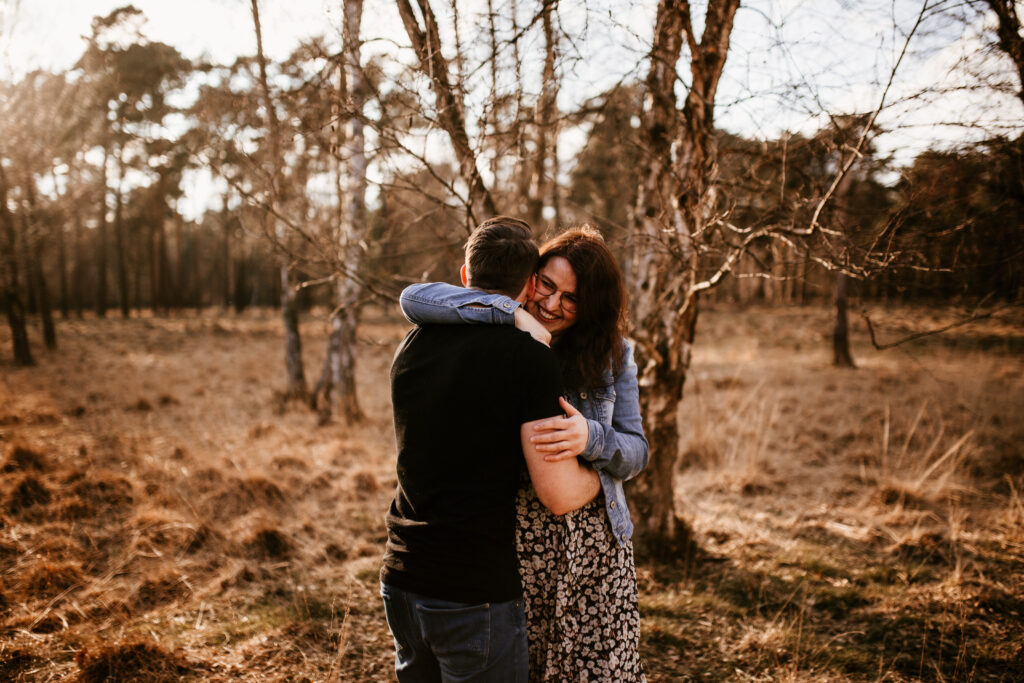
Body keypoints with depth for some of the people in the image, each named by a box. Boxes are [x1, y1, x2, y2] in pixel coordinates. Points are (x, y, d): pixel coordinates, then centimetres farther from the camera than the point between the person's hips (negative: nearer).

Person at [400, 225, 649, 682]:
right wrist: (512, 314, -23)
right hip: (508, 538, -1)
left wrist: (591, 438, -21)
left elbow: (635, 452, 2)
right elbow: (415, 299, -17)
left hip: (595, 545, 2)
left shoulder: (612, 355, 5)